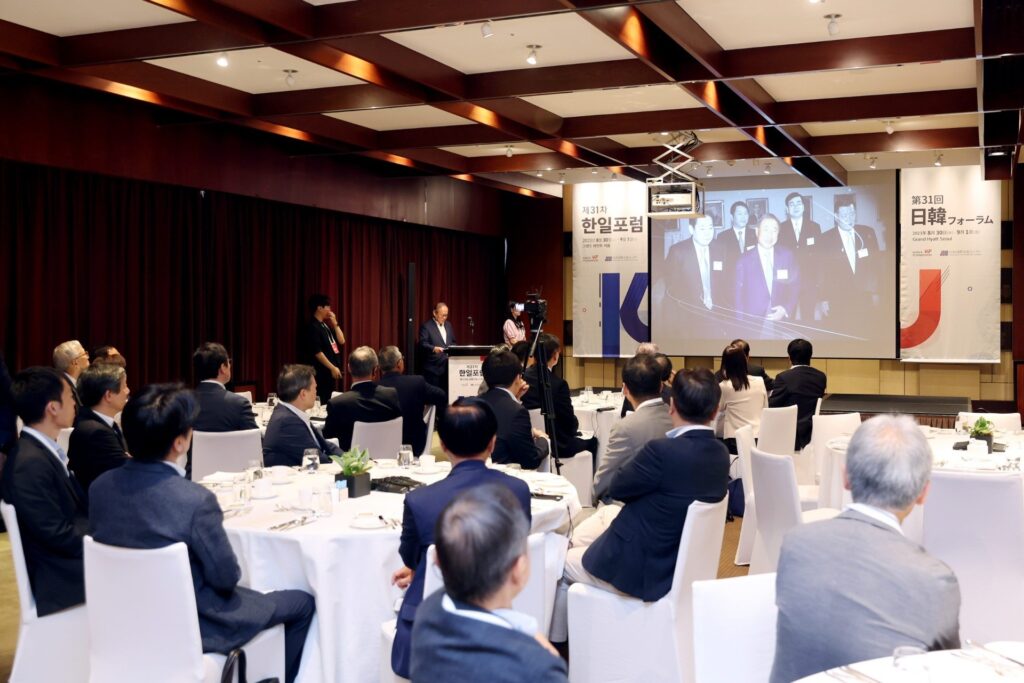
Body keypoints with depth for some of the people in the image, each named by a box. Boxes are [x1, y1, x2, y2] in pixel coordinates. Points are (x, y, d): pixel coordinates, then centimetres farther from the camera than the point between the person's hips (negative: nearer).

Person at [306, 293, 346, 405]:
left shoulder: (325, 325, 13)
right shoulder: (313, 327, -14)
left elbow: (341, 341, 11)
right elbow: (317, 352, -19)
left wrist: (335, 323, 3)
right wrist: (332, 368, -19)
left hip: (330, 371, 9)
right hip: (322, 372, -9)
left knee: (329, 401, 12)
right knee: (322, 402, -8)